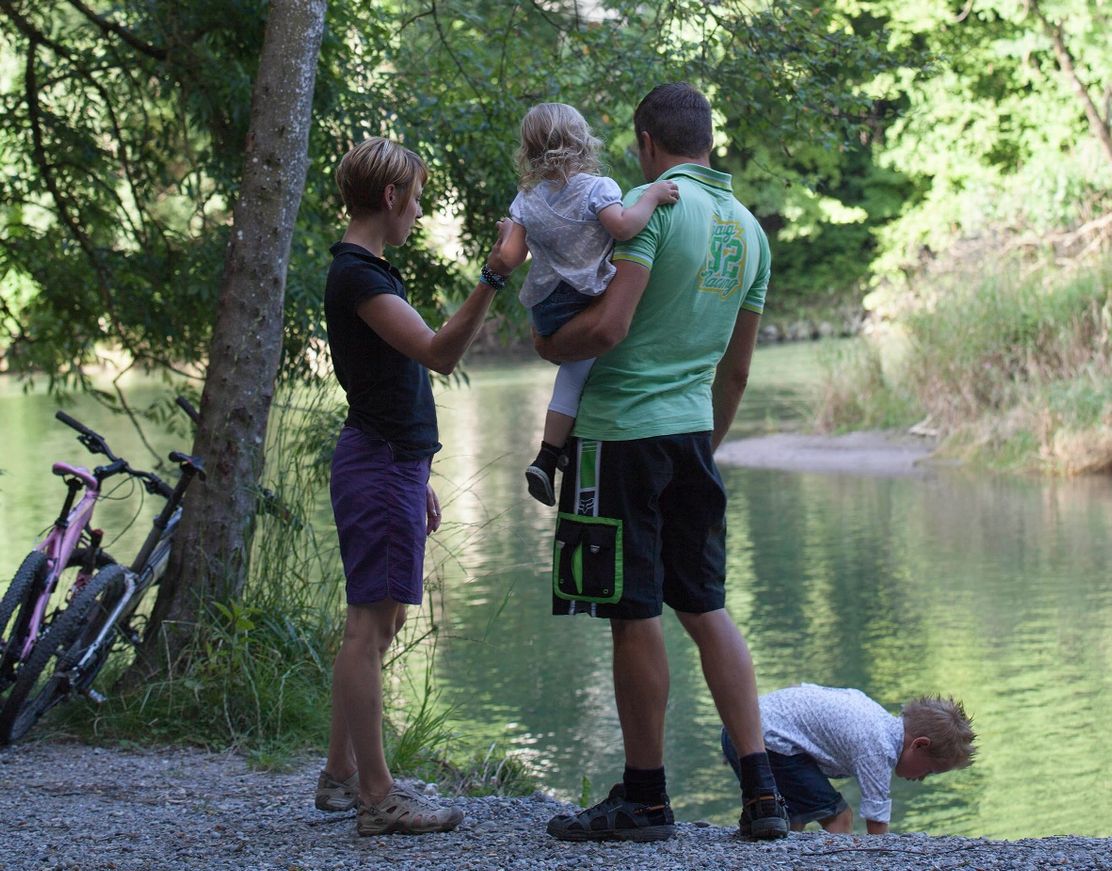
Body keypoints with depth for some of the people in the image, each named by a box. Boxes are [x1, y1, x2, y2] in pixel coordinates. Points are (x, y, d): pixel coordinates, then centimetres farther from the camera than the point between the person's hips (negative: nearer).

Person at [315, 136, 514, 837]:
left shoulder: (370, 272, 19)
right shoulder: (357, 275, -15)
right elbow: (439, 352, -26)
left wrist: (417, 478, 23)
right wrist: (495, 276, -34)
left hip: (393, 462, 11)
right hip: (378, 464, -11)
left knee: (378, 625, 14)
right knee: (372, 627, -9)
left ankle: (343, 777, 21)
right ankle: (377, 798, -9)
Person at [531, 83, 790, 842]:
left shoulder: (651, 204, -11)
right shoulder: (749, 229, 12)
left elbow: (607, 327, -20)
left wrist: (547, 346, -1)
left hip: (622, 430, -7)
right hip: (692, 431, 7)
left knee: (635, 616, 0)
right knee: (706, 609, 12)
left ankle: (646, 799, 8)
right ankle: (761, 791, 7)